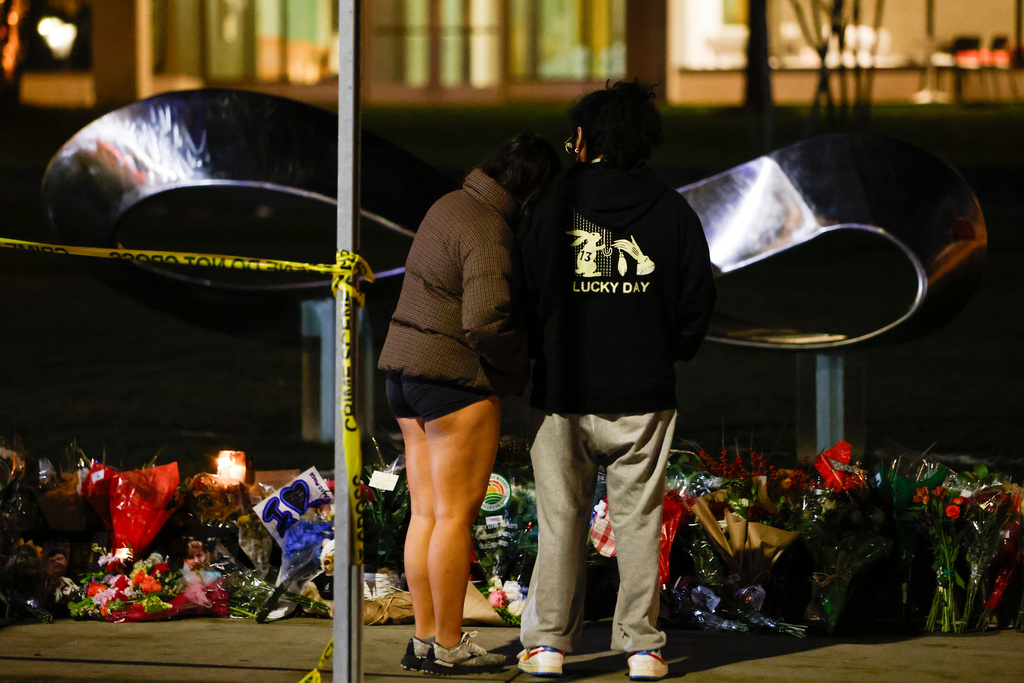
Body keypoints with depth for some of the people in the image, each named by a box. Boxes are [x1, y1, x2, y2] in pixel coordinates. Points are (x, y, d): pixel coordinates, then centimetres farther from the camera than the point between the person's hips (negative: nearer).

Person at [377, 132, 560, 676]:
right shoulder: (489, 233, -18)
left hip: (406, 366, 9)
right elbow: (485, 320, -25)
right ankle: (448, 647, 0)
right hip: (456, 376, -9)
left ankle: (424, 637, 14)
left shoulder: (451, 205, 12)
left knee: (426, 511, 11)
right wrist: (519, 371, -8)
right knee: (456, 514, -3)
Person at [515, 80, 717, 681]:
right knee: (639, 520, 6)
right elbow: (698, 296, 2)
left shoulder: (554, 203, -5)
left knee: (561, 519, 7)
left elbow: (524, 288, -3)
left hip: (563, 392, -1)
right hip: (644, 394, 1)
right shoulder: (671, 210, -1)